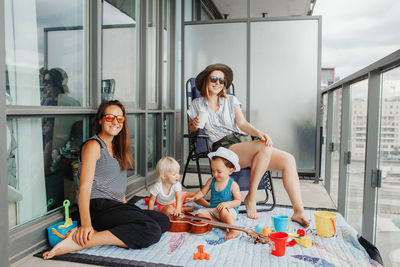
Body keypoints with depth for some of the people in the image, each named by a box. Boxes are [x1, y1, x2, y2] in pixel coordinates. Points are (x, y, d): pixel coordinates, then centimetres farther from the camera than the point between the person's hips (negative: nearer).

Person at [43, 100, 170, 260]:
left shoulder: (116, 147, 21)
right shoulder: (93, 145, -5)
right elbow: (85, 186, -15)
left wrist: (128, 209, 15)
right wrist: (86, 224, -26)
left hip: (116, 205, 9)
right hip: (99, 206, -9)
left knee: (164, 220, -7)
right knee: (151, 232, -26)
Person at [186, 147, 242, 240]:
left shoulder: (233, 185, -13)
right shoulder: (211, 181, 1)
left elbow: (238, 201, -10)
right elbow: (202, 192, 11)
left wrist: (227, 203, -27)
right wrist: (195, 197, -9)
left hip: (229, 209, -6)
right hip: (213, 209, 6)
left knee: (223, 211, -39)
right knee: (200, 213, -17)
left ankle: (234, 230, -27)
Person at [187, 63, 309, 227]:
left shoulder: (231, 100, 18)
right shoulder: (197, 105, 13)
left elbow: (242, 124, 6)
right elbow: (191, 129, 22)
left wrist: (259, 133, -14)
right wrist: (195, 125, -4)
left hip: (244, 141, 4)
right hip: (224, 148, -4)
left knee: (288, 159, -19)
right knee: (265, 148, -34)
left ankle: (299, 212, -18)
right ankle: (251, 197, -21)